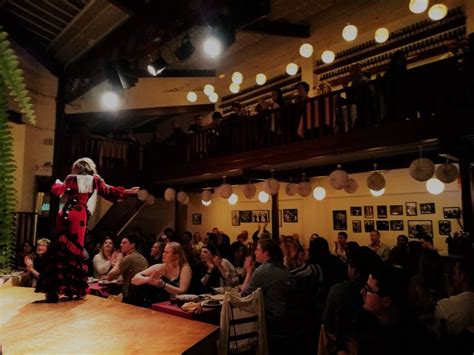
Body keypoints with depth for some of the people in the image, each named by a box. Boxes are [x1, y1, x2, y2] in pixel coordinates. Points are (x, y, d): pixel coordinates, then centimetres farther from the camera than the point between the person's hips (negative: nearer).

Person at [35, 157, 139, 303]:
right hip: (81, 215, 0)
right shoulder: (95, 179, 10)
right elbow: (107, 191, 14)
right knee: (76, 248, 6)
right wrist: (126, 192, 25)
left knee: (60, 247, 1)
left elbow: (57, 191, 14)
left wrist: (58, 183, 36)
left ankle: (54, 289, -5)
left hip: (67, 214, 1)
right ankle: (74, 288, 9)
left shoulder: (71, 178, 12)